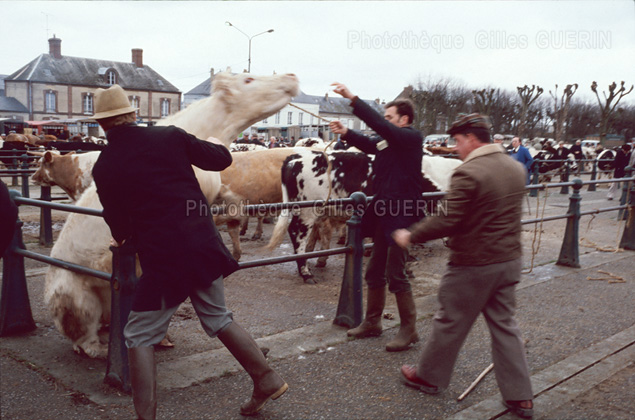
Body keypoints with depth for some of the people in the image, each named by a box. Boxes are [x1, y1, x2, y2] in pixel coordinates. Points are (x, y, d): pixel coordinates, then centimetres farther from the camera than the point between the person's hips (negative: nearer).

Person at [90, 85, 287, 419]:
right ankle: (267, 380, 30)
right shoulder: (169, 136, 0)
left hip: (161, 257, -4)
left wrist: (121, 239, 28)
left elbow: (119, 227, 5)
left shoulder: (104, 167, -3)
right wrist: (215, 143, 31)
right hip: (205, 246, 4)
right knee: (218, 318, 23)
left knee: (139, 336, 12)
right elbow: (221, 160, 8)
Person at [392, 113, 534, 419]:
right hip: (509, 260, 7)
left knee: (450, 324, 10)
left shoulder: (468, 173, -21)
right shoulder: (516, 168, 5)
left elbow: (447, 221, -22)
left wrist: (411, 235, -10)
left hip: (473, 265, -7)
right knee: (504, 325, 15)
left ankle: (429, 377, 29)